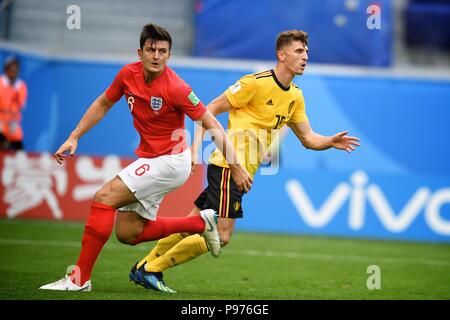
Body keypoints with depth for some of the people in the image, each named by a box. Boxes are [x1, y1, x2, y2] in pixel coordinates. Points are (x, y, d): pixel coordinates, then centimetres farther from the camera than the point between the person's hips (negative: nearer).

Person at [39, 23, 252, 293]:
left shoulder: (176, 88, -21)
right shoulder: (128, 74, -3)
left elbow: (213, 126, -16)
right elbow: (103, 104, 15)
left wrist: (236, 167, -19)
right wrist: (74, 137, 10)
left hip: (171, 161, -8)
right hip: (150, 161, 8)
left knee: (104, 197, -19)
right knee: (127, 233, 6)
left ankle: (80, 279, -14)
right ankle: (200, 222, 20)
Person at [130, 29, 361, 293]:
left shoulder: (296, 97, 13)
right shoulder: (256, 83, -12)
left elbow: (308, 138, 18)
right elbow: (211, 109, -8)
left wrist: (331, 142, -2)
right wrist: (197, 143, -18)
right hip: (229, 166, -8)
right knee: (221, 236, -12)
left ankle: (144, 266, 23)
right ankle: (151, 269, -3)